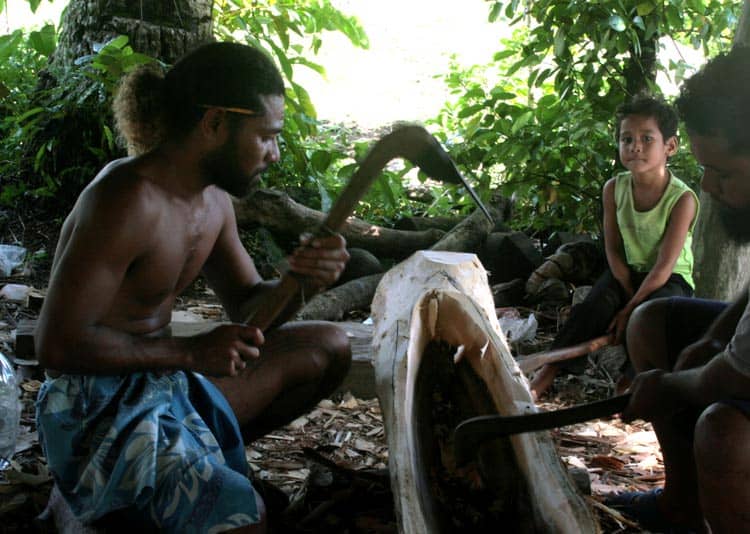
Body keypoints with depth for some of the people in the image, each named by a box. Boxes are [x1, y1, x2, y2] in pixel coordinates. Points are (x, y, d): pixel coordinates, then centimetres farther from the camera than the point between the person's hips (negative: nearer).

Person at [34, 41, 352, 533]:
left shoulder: (213, 198, 4)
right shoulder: (127, 200, -23)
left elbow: (246, 305, 14)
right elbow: (58, 343, -23)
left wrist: (297, 280, -9)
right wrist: (191, 352, -20)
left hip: (168, 380, 9)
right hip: (97, 410, -9)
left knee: (329, 347, 11)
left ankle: (203, 458, 10)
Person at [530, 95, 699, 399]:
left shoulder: (682, 199, -21)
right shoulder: (614, 189, -8)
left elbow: (664, 266, -22)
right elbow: (613, 248, -2)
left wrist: (631, 309, -24)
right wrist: (629, 292, -15)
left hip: (672, 279, -3)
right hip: (628, 271, 3)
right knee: (595, 303, -23)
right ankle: (545, 376, -29)